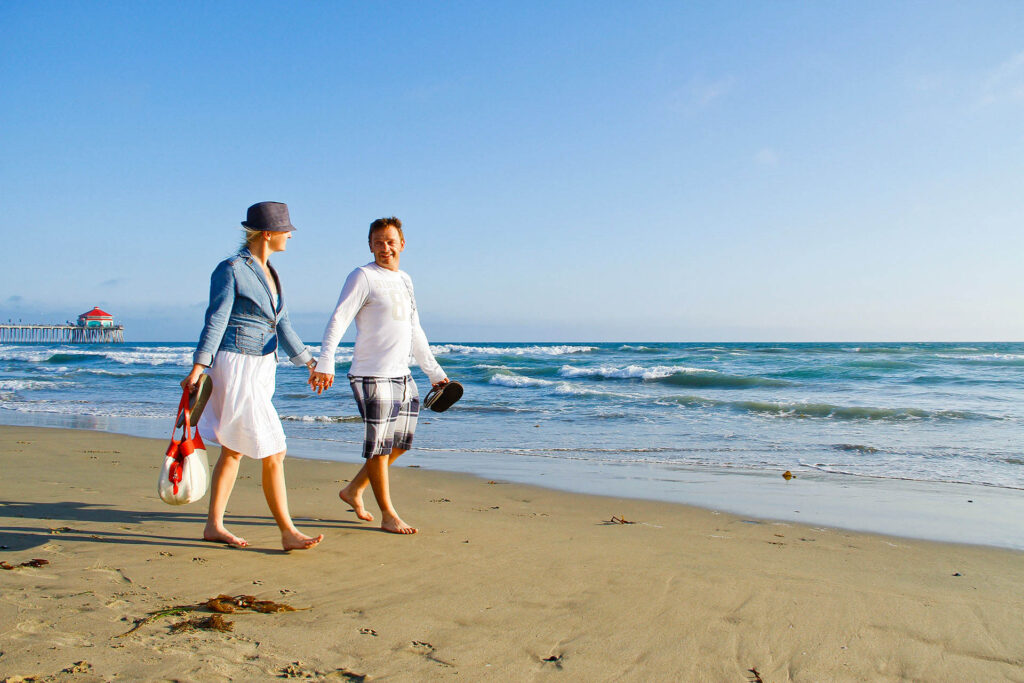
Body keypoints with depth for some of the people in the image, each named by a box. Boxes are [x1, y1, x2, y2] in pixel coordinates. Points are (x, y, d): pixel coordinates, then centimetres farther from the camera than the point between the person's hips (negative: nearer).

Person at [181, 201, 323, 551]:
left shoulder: (269, 273, 13)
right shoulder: (231, 269, -11)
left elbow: (282, 327, 17)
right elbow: (215, 321, -15)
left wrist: (310, 364, 20)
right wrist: (197, 369, -20)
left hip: (261, 370, 9)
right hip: (237, 368, -9)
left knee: (233, 450, 13)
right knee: (273, 453, -7)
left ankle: (214, 525, 23)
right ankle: (288, 532, 0)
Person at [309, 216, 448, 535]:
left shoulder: (405, 280, 16)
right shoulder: (363, 276, -6)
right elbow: (338, 320, -15)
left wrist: (434, 371, 25)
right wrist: (325, 364, -27)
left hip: (402, 376, 8)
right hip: (372, 377, -8)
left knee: (400, 443, 14)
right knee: (379, 446, -1)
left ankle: (353, 490, 29)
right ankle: (388, 515, 11)